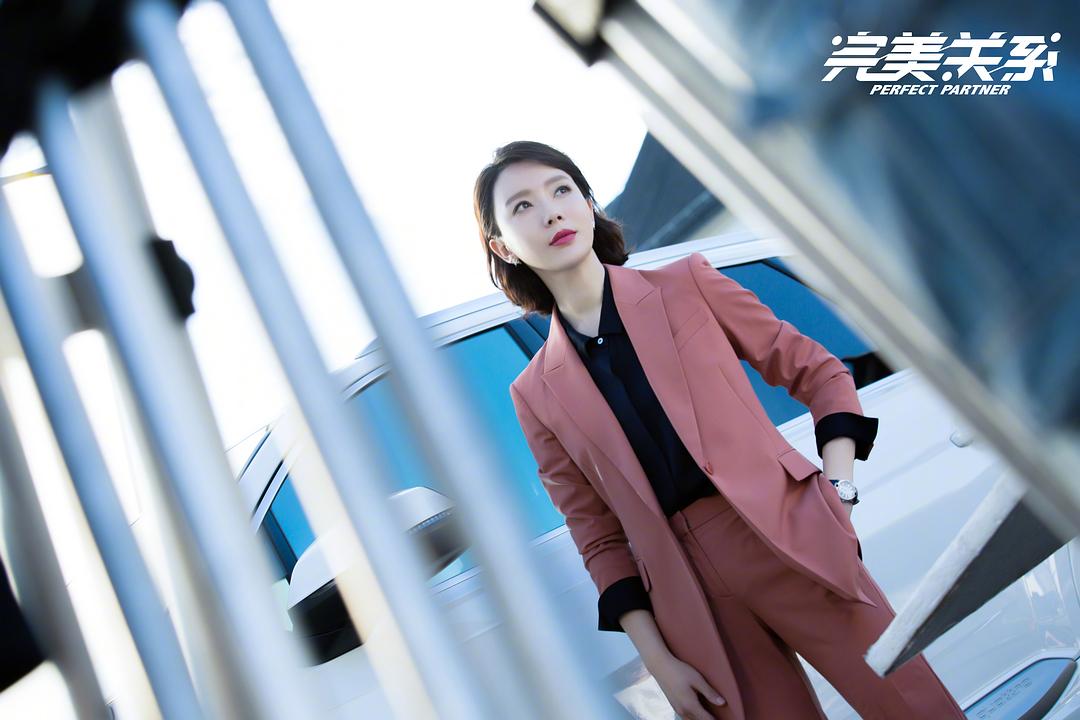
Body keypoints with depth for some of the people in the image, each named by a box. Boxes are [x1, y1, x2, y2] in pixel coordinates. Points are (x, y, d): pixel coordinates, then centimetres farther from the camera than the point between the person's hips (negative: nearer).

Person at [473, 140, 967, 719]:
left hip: (792, 544, 0)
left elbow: (817, 372, 7)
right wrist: (657, 659, 2)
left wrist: (837, 492, -6)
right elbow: (599, 536, 8)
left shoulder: (687, 284, 3)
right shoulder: (537, 396, 5)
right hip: (691, 596, 1)